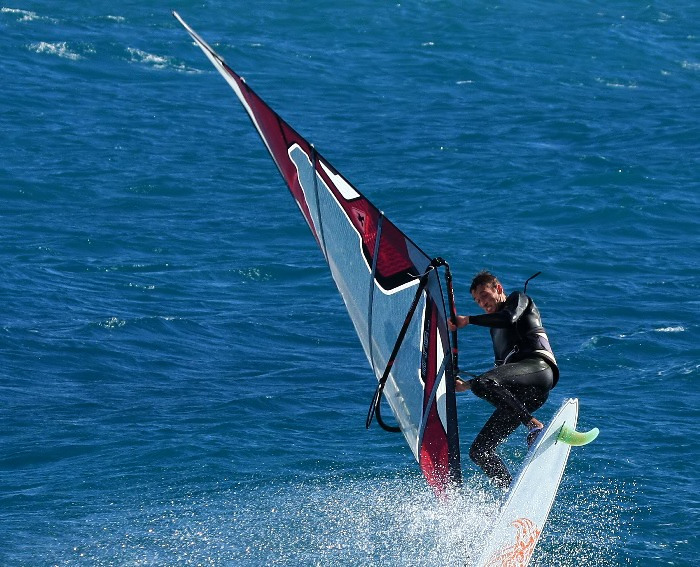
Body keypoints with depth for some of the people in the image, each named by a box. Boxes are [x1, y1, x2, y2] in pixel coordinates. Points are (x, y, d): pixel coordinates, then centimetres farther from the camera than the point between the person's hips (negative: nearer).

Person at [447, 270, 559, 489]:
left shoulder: (518, 299, 15)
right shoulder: (496, 329, 35)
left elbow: (509, 318, -9)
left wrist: (467, 320, -4)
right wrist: (465, 385, 34)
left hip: (539, 366, -9)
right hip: (518, 394, 9)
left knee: (484, 384, -36)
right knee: (479, 451, -2)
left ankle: (535, 427, -36)